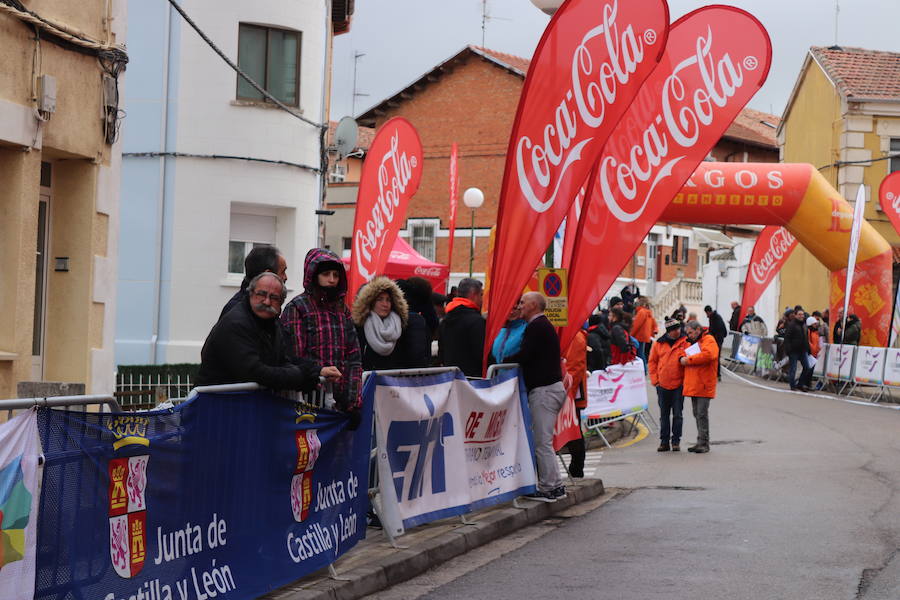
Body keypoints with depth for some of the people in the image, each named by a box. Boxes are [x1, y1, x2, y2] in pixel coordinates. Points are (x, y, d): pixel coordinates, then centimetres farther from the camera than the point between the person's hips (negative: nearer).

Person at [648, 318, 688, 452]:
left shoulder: (685, 342, -3)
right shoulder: (659, 344, 3)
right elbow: (652, 362, 9)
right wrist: (654, 379, 3)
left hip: (679, 385, -2)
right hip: (663, 385, 2)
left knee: (677, 415, 2)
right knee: (664, 415, 9)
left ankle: (676, 441, 10)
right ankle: (664, 441, 16)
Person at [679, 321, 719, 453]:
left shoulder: (709, 340, -5)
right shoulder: (692, 343, 23)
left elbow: (707, 355, -23)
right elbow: (685, 356, 26)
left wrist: (688, 360, -16)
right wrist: (682, 359, 0)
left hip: (704, 385, -9)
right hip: (693, 385, 9)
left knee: (702, 414, -9)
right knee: (697, 414, 11)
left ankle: (704, 443, -6)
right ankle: (700, 443, 16)